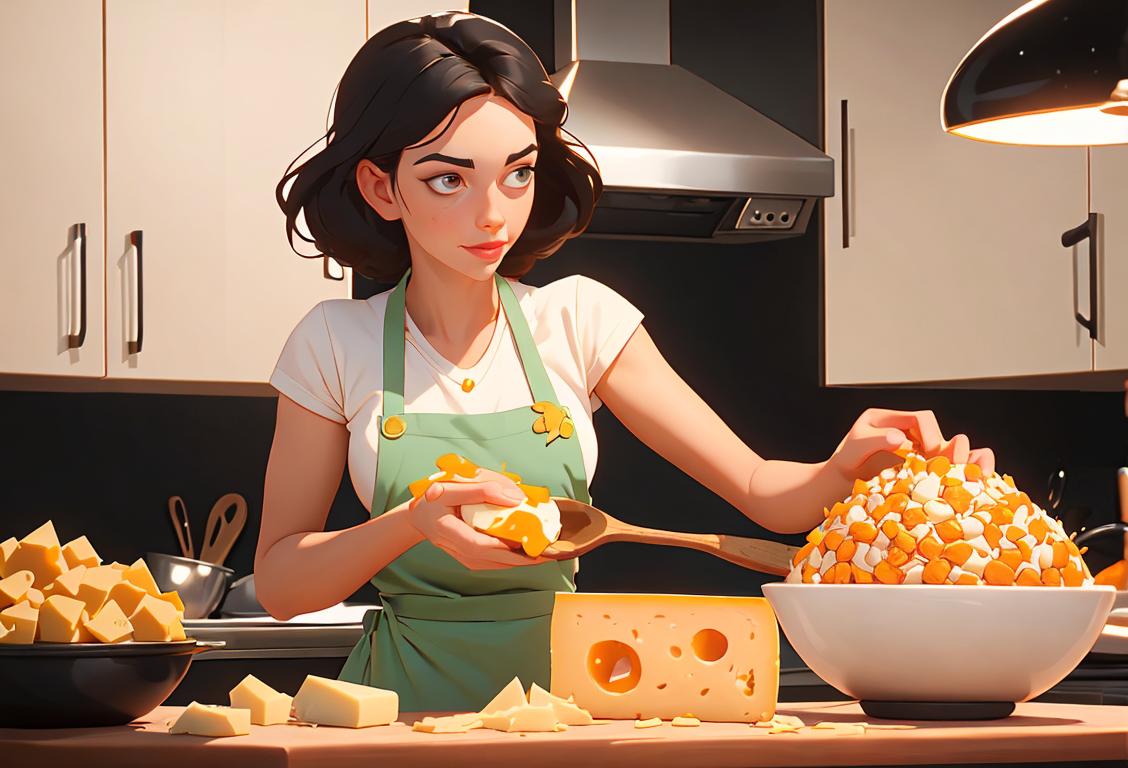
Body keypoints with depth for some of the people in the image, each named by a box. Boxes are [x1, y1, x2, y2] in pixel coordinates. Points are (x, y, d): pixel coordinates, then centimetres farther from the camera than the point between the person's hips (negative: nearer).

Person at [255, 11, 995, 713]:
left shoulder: (579, 320, 2)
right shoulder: (337, 345, -1)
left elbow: (759, 489, 1)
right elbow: (280, 582, 0)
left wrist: (844, 470, -22)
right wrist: (416, 522, -17)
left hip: (561, 684, 3)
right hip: (408, 696, -3)